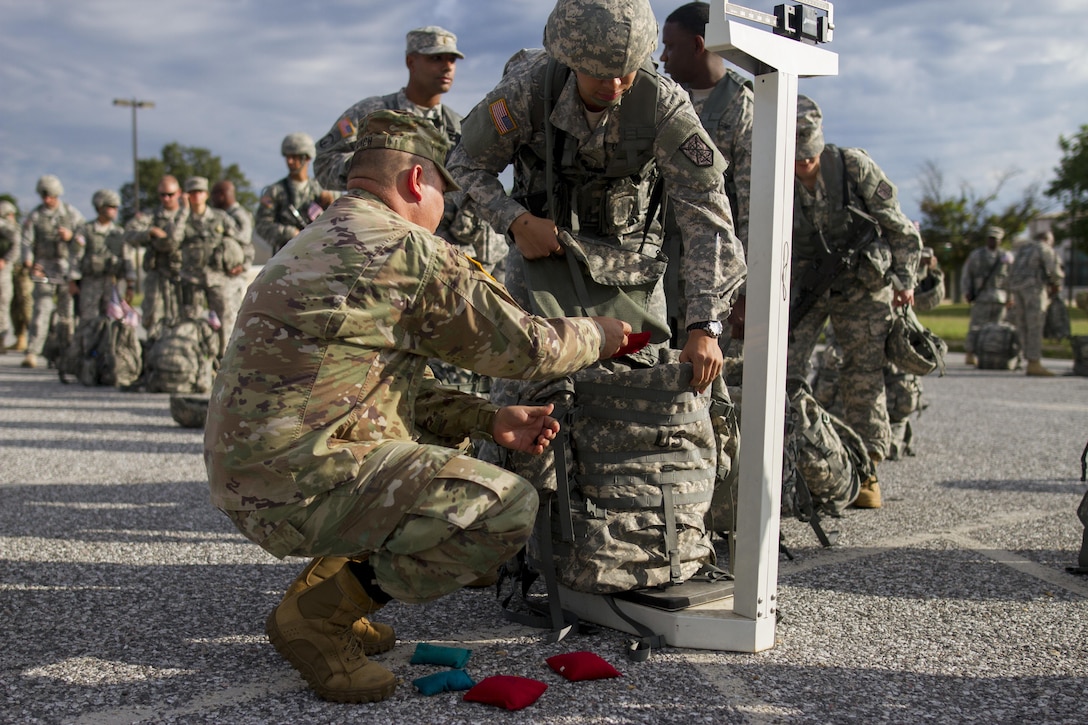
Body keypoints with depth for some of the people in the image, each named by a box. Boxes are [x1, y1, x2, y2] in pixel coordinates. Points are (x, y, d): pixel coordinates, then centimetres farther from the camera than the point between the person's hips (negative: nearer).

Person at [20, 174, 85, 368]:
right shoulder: (34, 216, 4)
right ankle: (32, 353, -13)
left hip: (67, 268, 1)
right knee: (41, 310, -11)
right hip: (44, 269, -1)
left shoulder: (71, 213, 7)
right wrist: (29, 262, -18)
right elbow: (27, 242, -1)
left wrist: (71, 236, -13)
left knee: (67, 312, 4)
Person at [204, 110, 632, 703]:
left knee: (442, 452, 27)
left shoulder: (316, 243, 20)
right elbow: (524, 344, -4)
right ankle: (315, 613, -6)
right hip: (301, 483, -10)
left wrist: (491, 420, 14)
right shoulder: (405, 247, -11)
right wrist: (598, 335, 16)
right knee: (506, 505, -14)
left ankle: (328, 580, 16)